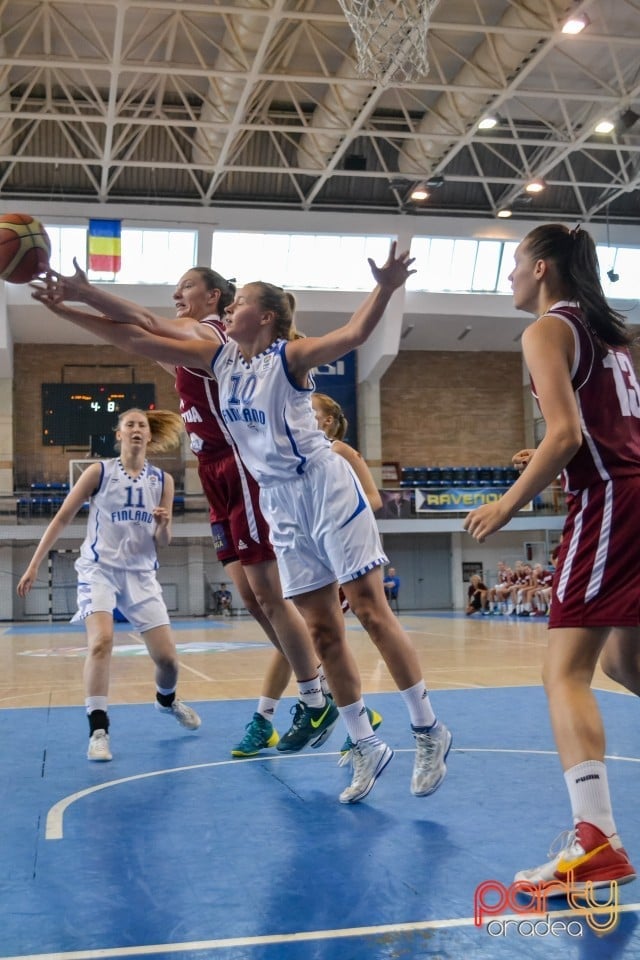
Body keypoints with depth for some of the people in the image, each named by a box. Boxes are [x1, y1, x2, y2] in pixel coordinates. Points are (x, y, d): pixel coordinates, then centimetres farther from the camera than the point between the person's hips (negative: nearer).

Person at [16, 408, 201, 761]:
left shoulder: (162, 480, 3)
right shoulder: (99, 471, -3)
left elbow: (163, 542, 6)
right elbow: (61, 519, 0)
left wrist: (163, 525, -17)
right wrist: (34, 565, -4)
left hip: (141, 573, 3)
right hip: (99, 568, -3)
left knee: (167, 656, 2)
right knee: (101, 641, -27)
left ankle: (167, 700, 36)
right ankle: (98, 730, -18)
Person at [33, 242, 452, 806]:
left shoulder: (289, 355, -9)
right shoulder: (221, 359, 7)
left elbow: (353, 335, -27)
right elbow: (138, 338, 6)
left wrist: (384, 289, -43)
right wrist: (70, 307, 3)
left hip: (325, 488, -6)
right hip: (280, 505, 6)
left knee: (370, 610, -7)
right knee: (322, 631, 5)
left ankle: (428, 732, 6)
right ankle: (366, 749, 15)